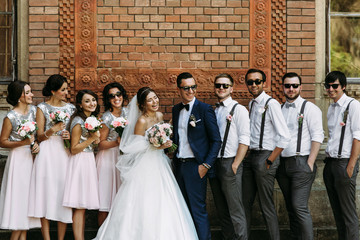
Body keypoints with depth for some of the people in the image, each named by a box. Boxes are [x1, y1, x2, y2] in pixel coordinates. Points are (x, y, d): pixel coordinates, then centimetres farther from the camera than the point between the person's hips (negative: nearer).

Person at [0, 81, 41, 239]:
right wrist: (23, 142, -19)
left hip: (32, 157, 6)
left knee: (28, 195, 6)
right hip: (18, 159, -6)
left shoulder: (33, 110, 4)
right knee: (19, 197, -5)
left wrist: (36, 144, -5)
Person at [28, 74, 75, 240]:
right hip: (47, 153, -3)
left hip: (64, 153, 3)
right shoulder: (42, 108, 4)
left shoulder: (70, 108, 13)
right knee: (46, 191, -7)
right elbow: (39, 137, 1)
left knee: (63, 193, -1)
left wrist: (70, 136, -4)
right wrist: (52, 131, -18)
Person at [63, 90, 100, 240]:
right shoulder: (78, 122, -13)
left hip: (89, 160, 9)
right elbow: (74, 149, -14)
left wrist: (96, 139, 8)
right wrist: (92, 138, -17)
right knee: (79, 206, -8)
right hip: (80, 162, -9)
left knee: (83, 205, 9)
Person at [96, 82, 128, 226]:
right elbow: (101, 144, -11)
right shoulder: (107, 118, -14)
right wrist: (117, 142, -24)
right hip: (108, 158, -6)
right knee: (105, 204, -5)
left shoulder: (126, 112, 5)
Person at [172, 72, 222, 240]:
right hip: (179, 165, 6)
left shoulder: (205, 109, -7)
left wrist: (206, 165, -14)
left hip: (195, 166, -6)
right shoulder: (176, 110, 11)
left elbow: (216, 140, -8)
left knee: (198, 210, -5)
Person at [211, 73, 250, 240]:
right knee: (221, 209, 11)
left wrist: (235, 165, -15)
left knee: (235, 210, -8)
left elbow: (244, 140, -11)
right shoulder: (213, 111, 14)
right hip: (214, 164, 7)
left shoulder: (239, 109, -5)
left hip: (230, 163, -7)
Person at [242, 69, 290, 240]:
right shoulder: (251, 104, 13)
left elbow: (285, 137, -17)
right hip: (250, 156, 8)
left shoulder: (271, 104, -12)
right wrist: (246, 155, 13)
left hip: (265, 156, -8)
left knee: (266, 206, -4)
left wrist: (269, 161, -14)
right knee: (245, 202, 11)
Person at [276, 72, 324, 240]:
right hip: (282, 163, 6)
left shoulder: (309, 108, -1)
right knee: (290, 207, 8)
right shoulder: (279, 110, 16)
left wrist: (310, 163, -15)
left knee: (299, 207, -14)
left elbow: (317, 137, -8)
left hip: (301, 163, -6)